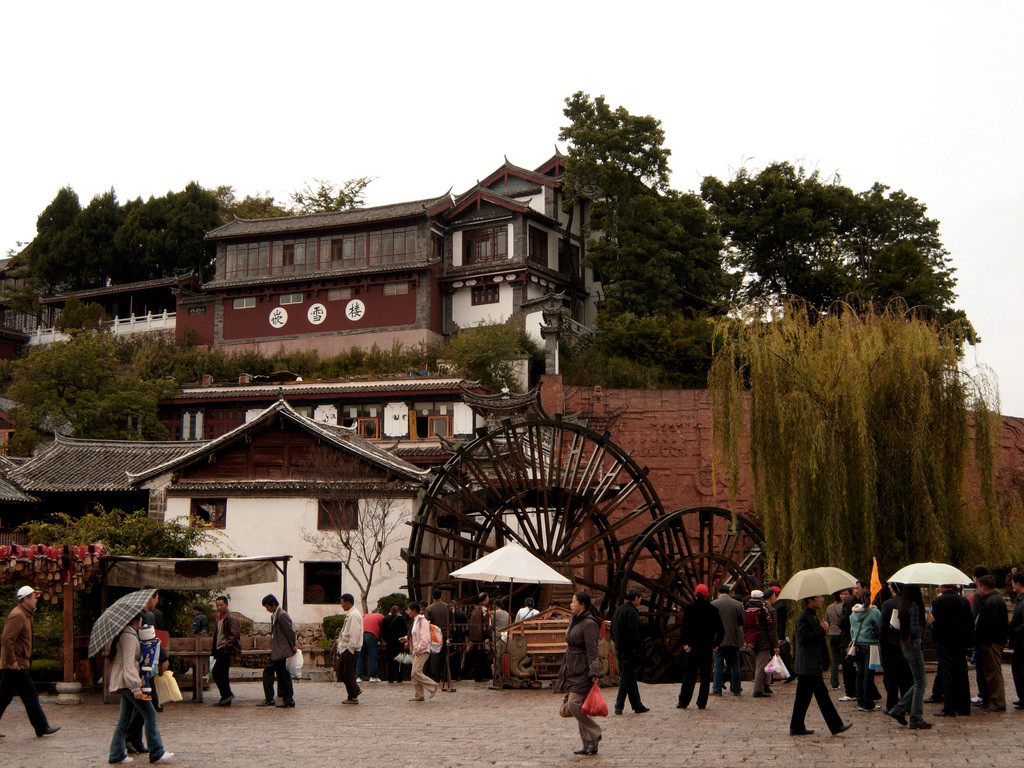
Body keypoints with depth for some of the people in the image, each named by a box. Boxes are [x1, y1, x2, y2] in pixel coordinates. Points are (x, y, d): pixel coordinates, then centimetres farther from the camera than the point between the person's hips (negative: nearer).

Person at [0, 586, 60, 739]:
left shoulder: (25, 615, 17)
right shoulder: (17, 616, -15)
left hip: (13, 666, 10)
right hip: (16, 666, -10)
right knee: (30, 695, -3)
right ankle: (42, 727, 3)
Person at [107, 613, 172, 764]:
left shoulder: (126, 634, 18)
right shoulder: (129, 636, -14)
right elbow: (128, 664, -21)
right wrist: (135, 686, -25)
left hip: (123, 683, 11)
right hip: (127, 681, -11)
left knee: (124, 718, 11)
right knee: (149, 714, -8)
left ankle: (116, 754, 13)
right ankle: (156, 753, -6)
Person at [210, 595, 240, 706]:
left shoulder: (231, 618, -10)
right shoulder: (219, 618, 18)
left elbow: (235, 635, -17)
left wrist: (226, 646, -18)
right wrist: (215, 651, 17)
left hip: (226, 650, -9)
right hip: (220, 650, 10)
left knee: (216, 672, -14)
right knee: (223, 674, 9)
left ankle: (227, 694, -8)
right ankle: (226, 700, 12)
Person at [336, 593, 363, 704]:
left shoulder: (354, 615, -17)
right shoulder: (350, 614, 15)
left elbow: (354, 634, -22)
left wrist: (349, 648, -21)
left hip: (350, 649, -10)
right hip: (344, 649, 10)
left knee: (349, 673, -2)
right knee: (341, 672, 14)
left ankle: (353, 698, 8)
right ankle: (355, 690, 23)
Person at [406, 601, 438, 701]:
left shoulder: (422, 621, -13)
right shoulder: (415, 621, 18)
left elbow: (425, 638, -20)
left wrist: (419, 649, -21)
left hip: (423, 651, -10)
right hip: (416, 651, 10)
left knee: (416, 672, -17)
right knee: (414, 674, 6)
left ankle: (433, 686, -6)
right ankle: (418, 695, 9)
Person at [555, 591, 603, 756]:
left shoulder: (589, 624, -15)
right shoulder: (574, 621, 14)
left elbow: (592, 651, -20)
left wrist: (594, 673, -23)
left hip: (583, 670, -10)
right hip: (572, 670, 10)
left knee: (575, 704, -14)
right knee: (577, 705, 8)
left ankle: (594, 733, 2)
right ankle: (589, 745, 13)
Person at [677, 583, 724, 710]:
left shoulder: (689, 608, -4)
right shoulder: (712, 609, 1)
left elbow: (685, 627, -13)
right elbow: (721, 630, 0)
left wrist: (685, 643, -9)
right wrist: (715, 644, 8)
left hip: (692, 647, -1)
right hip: (707, 647, 1)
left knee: (689, 675, 5)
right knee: (705, 675, 6)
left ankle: (683, 702, 5)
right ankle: (702, 703, 4)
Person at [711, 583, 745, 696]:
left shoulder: (714, 604, -6)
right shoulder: (738, 604, 0)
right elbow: (742, 622, 4)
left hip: (719, 640, -2)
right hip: (734, 640, 2)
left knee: (718, 666, 2)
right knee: (735, 666, 10)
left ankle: (717, 690, 1)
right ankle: (736, 690, 15)